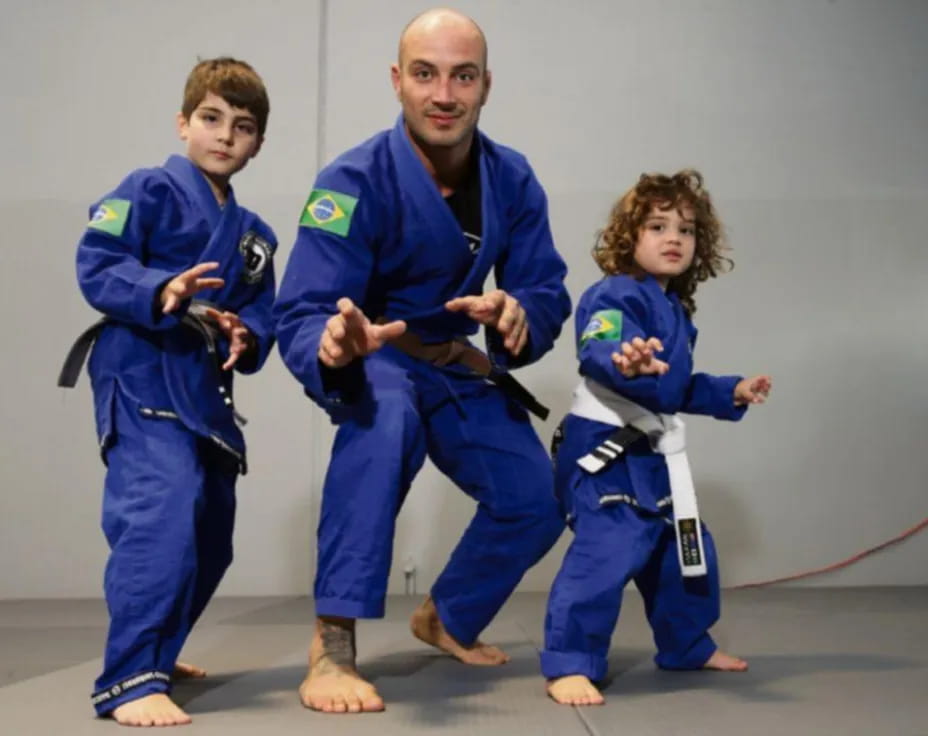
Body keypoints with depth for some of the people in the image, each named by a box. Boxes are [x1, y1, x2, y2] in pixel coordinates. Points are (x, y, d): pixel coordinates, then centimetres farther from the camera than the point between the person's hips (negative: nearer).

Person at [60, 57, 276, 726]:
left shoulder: (254, 235, 17)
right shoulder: (151, 190, -4)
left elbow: (262, 316, 15)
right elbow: (96, 265, -13)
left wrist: (246, 339, -7)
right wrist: (161, 294, -29)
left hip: (205, 387, 9)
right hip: (141, 376, -8)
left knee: (210, 538, 16)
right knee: (161, 516, -26)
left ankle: (153, 652, 36)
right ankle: (129, 679, -20)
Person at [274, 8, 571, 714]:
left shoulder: (512, 179, -11)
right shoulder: (355, 182, -26)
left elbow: (548, 292, -11)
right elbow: (300, 316, -30)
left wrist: (518, 315, -36)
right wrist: (335, 343, -54)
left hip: (453, 361, 6)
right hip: (369, 358, -5)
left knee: (535, 500, 2)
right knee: (385, 412, -40)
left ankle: (448, 618, 32)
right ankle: (332, 643, -35)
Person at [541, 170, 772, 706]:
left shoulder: (676, 311, 16)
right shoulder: (614, 295, -15)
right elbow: (597, 349, -36)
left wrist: (731, 393, 25)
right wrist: (625, 361, -56)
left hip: (653, 455, 10)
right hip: (603, 450, -10)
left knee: (685, 552, 21)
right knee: (605, 551, -23)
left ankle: (687, 646, 41)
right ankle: (569, 665, -12)